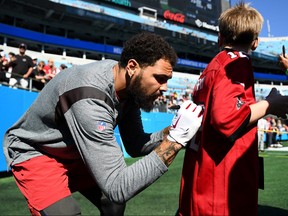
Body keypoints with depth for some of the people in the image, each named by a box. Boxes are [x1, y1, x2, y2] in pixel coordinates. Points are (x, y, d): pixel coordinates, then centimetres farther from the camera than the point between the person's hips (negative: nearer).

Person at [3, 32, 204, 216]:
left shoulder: (129, 85, -13)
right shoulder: (90, 101, -38)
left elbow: (135, 146, -2)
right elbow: (118, 188, -38)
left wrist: (172, 131, -19)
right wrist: (175, 139, -38)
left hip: (75, 153, 8)